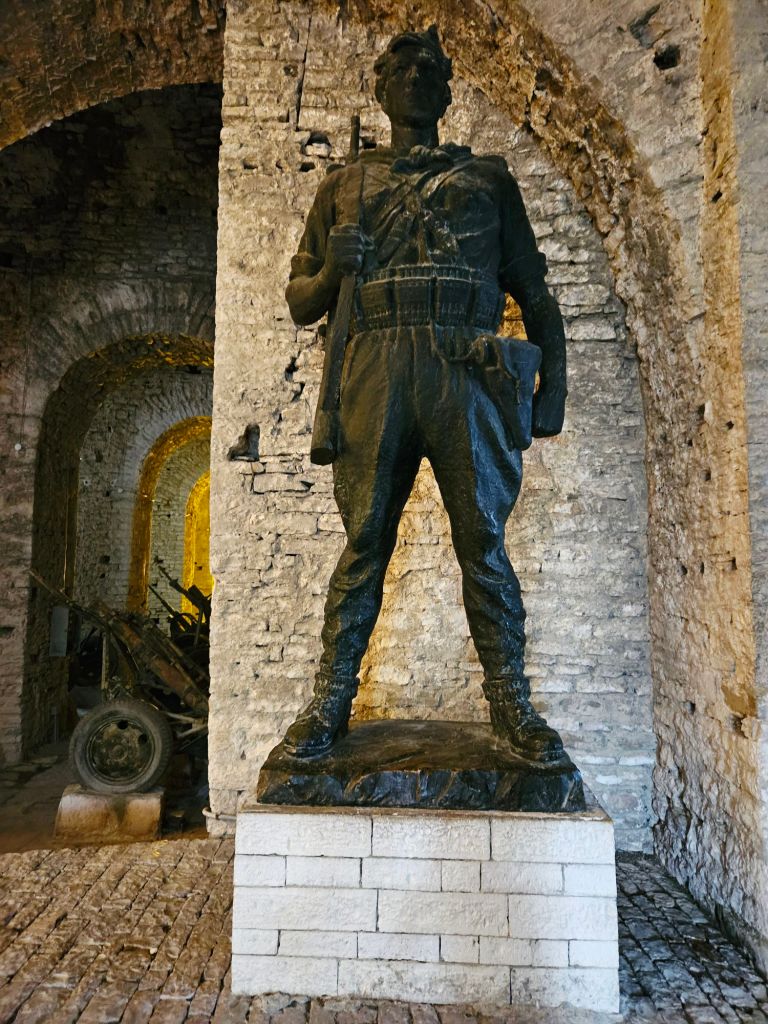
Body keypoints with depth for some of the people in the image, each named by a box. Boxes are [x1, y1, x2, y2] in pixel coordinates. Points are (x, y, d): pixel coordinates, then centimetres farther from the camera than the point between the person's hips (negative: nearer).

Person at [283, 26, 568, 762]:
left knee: (484, 547, -3)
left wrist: (553, 387, 6)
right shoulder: (344, 186, 25)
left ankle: (511, 704, 7)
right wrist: (332, 273, -2)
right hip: (374, 374, 0)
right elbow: (300, 302, 22)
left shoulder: (490, 178, 24)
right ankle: (329, 704, 7)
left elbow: (535, 294, 19)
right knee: (364, 545, -2)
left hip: (468, 374, 0)